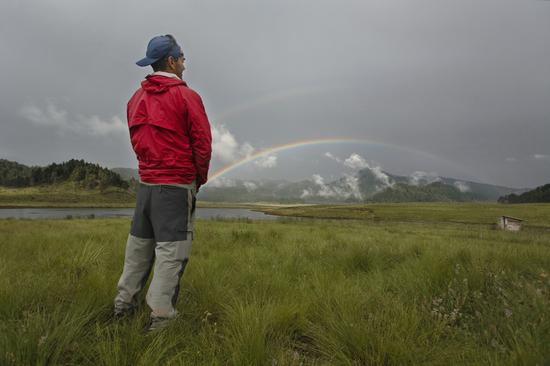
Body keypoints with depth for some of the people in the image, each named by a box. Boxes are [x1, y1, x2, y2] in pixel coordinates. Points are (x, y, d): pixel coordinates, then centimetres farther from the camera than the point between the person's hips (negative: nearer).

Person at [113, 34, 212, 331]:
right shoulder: (185, 95, -7)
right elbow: (203, 142, -10)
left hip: (145, 182, 7)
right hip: (177, 184, -7)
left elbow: (136, 140, 17)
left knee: (139, 243, 16)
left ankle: (124, 304, 27)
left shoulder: (137, 98, 12)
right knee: (172, 248, -2)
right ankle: (161, 315, 2)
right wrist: (200, 177, 3)